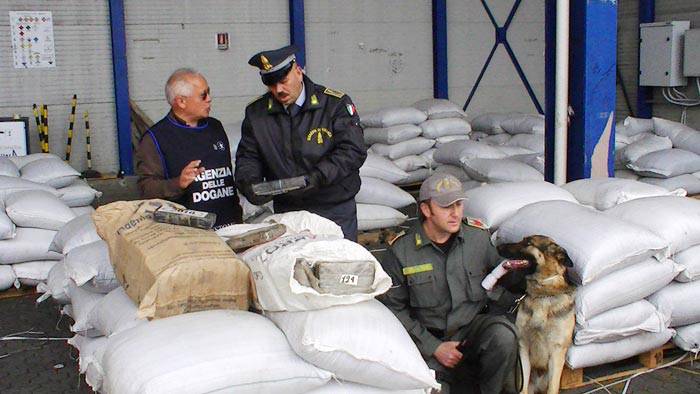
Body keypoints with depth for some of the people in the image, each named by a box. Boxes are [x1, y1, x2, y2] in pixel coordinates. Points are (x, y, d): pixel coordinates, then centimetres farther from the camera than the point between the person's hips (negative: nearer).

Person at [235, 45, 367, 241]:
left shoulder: (336, 103, -7)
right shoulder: (256, 112, 4)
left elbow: (353, 151, -13)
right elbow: (248, 157, 8)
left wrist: (319, 176, -26)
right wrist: (249, 183, -14)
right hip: (287, 211, 2)